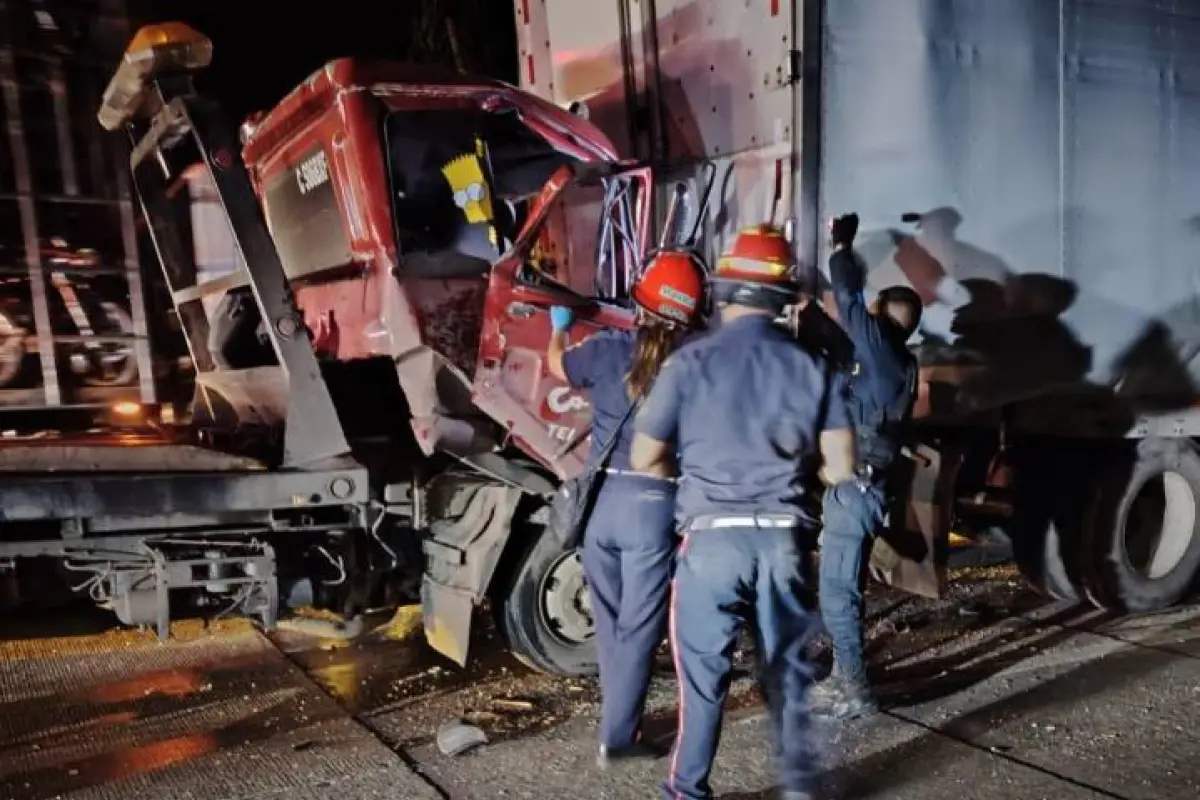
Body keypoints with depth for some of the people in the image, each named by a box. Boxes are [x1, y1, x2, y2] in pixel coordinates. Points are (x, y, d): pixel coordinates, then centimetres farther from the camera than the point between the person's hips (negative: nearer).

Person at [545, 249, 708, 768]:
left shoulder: (608, 350, -2)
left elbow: (558, 366, 19)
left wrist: (559, 327, 38)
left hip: (602, 498, 3)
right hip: (655, 505, -3)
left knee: (609, 620, 20)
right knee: (638, 626, 7)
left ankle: (620, 719, 35)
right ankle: (617, 738, 13)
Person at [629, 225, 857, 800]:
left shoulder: (692, 361, -5)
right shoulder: (812, 366, 2)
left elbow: (643, 458, -1)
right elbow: (840, 468, 1)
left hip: (714, 536, -2)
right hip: (782, 536, 3)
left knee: (703, 670, 8)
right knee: (788, 666, 17)